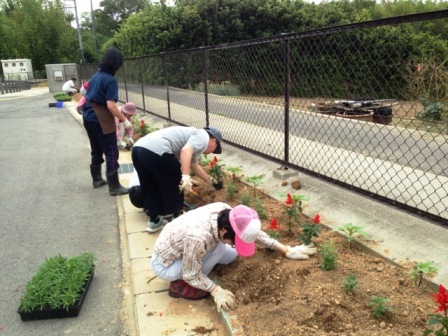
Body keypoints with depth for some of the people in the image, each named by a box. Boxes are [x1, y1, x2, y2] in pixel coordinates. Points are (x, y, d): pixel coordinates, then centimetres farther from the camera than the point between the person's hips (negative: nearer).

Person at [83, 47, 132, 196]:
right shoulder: (111, 80, -16)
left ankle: (97, 180, 32)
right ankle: (114, 187, -1)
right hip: (100, 121, -9)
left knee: (96, 150, 20)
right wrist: (124, 120, -16)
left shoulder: (96, 75, 10)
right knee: (112, 153, -3)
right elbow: (110, 105, -23)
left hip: (88, 118, 9)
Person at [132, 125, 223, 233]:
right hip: (156, 151, -10)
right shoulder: (203, 137, 7)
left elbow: (194, 165, 49)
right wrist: (186, 177, -20)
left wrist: (210, 180, 61)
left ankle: (154, 221, 33)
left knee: (151, 189, 23)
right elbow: (186, 151, -15)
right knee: (175, 185, 10)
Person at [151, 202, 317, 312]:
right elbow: (191, 275, -25)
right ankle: (179, 284, -6)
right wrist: (216, 290, -21)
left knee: (232, 254, 1)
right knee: (219, 249, -22)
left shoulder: (225, 212, -21)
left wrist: (287, 250, -6)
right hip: (164, 264, -7)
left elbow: (255, 233, -8)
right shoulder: (198, 236, -41)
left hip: (180, 249, 7)